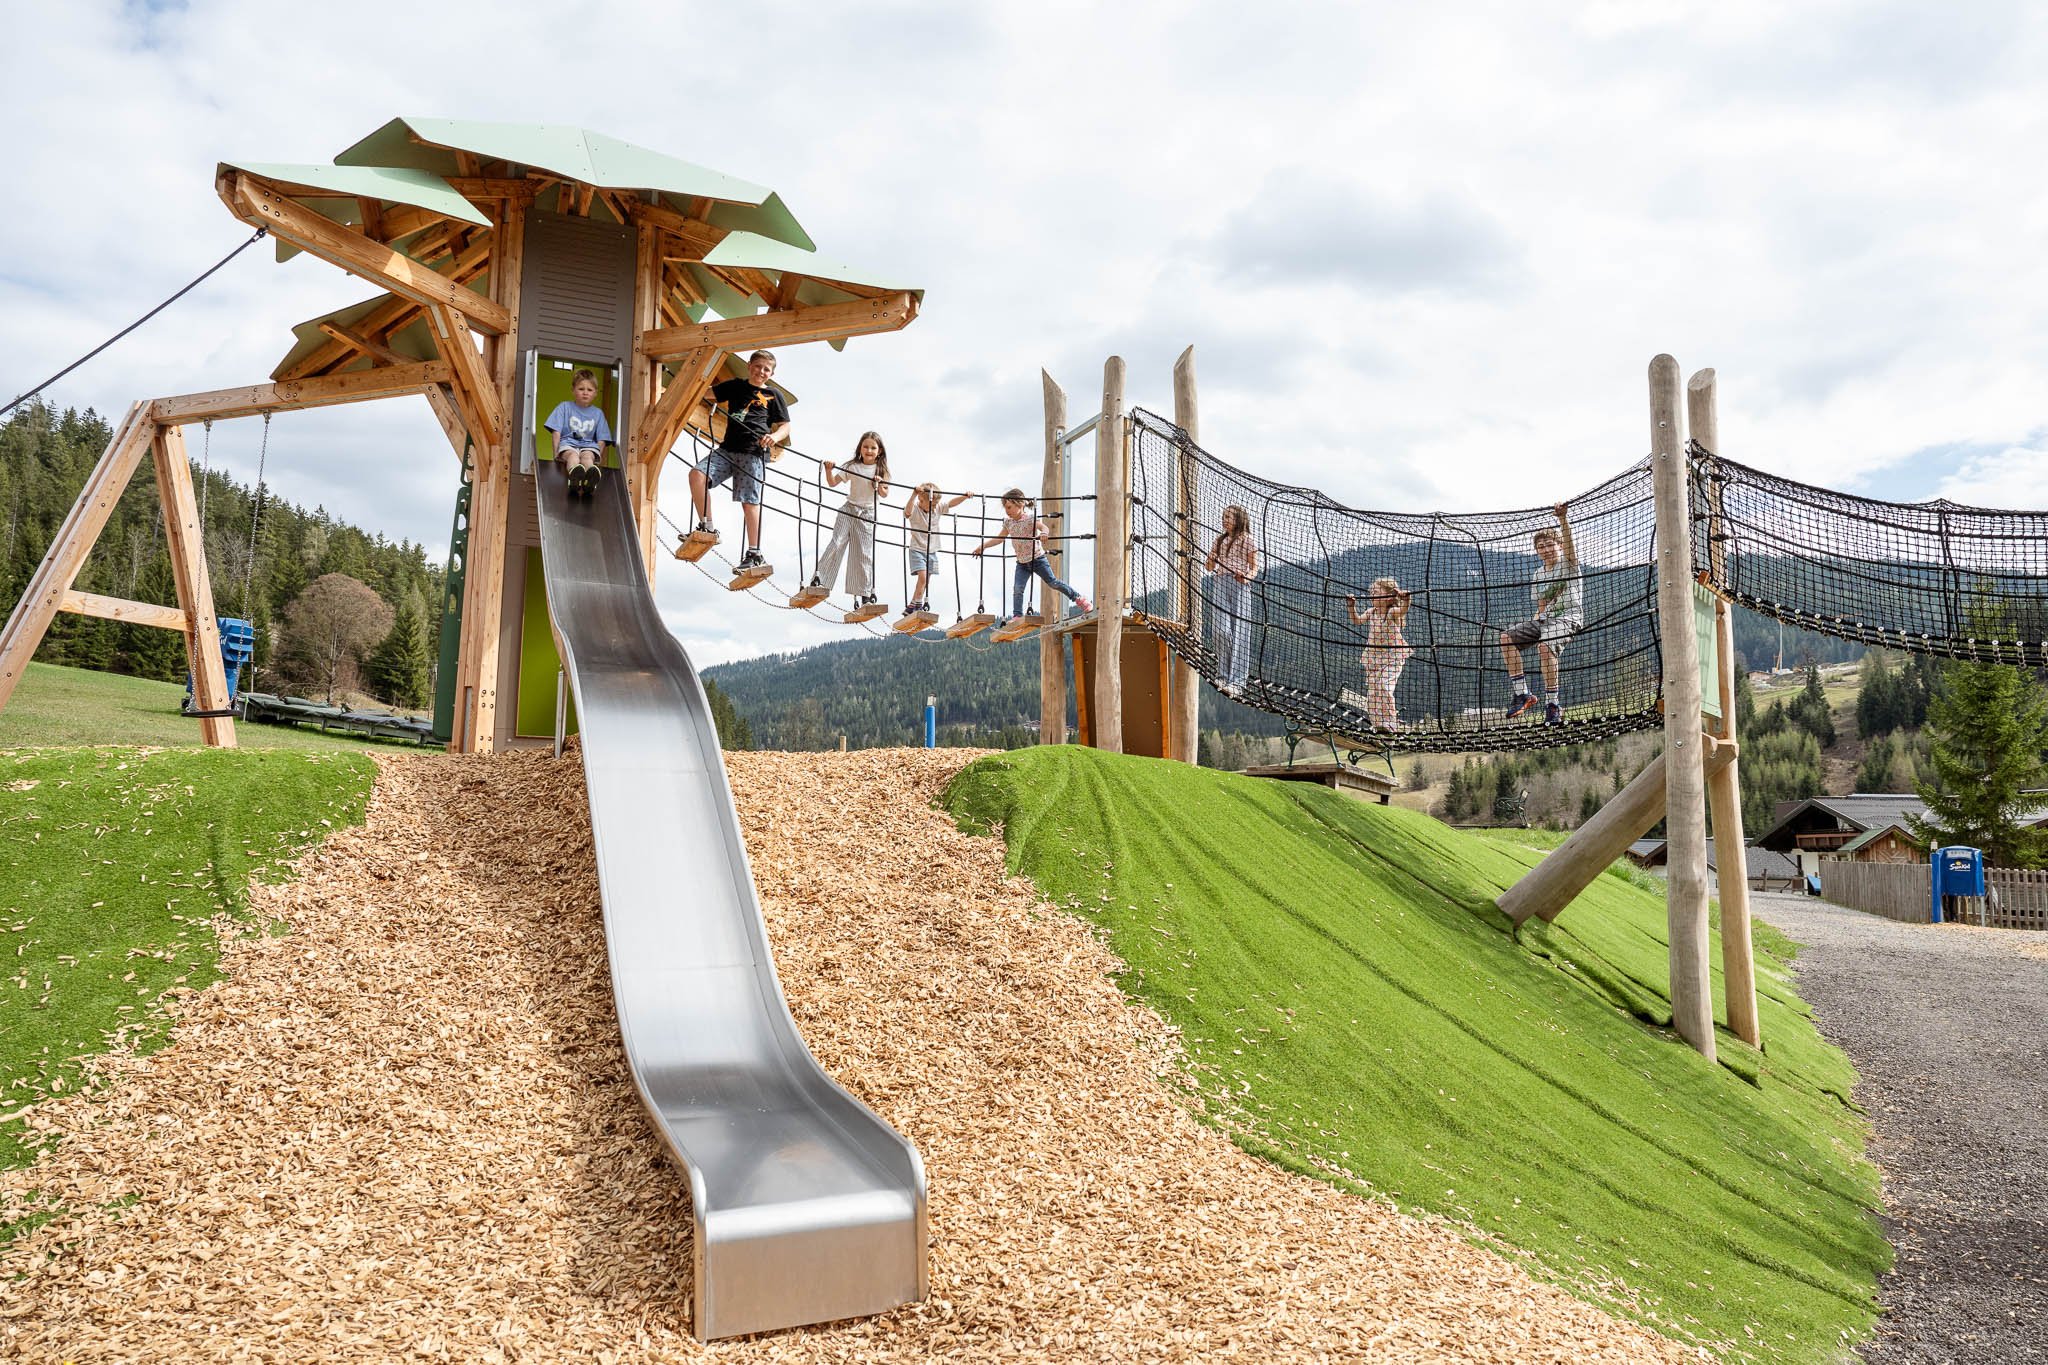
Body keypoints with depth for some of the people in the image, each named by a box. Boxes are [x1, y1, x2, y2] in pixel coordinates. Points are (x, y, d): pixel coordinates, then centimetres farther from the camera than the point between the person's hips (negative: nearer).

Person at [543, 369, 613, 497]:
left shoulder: (598, 413, 18)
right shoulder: (565, 407, 12)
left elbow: (601, 440, 12)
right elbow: (556, 432, 6)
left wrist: (599, 457, -4)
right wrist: (556, 453, -5)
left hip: (589, 445, 1)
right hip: (568, 443, -1)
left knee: (587, 456, -35)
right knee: (572, 454, -36)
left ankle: (591, 478, -75)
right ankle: (575, 477, -75)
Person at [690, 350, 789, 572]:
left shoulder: (773, 396, 11)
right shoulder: (735, 386, 19)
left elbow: (786, 426, 8)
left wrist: (775, 436, -13)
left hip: (754, 453, -4)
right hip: (728, 449, 4)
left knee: (749, 501, -8)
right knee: (697, 474, -17)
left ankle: (754, 553, -3)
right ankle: (705, 527, -8)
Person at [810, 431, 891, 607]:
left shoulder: (881, 471, 3)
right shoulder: (852, 467, -1)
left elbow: (884, 495, 5)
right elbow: (832, 483, -3)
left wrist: (879, 486, -15)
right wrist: (829, 470, -20)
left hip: (868, 515, 1)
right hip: (849, 509, -1)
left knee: (865, 553, 2)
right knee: (836, 544, -11)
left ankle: (864, 594, 7)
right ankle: (818, 579, -6)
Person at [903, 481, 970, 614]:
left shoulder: (938, 508, 3)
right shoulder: (914, 510, -14)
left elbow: (952, 503, 6)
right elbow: (907, 511, -36)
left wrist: (965, 496, -7)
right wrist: (914, 494, -49)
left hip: (932, 551, 6)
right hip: (917, 549, -6)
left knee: (927, 580, 8)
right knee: (923, 576, -19)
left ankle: (914, 605, 18)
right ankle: (917, 604, -11)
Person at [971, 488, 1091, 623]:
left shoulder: (1030, 517, -15)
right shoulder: (1008, 522, 2)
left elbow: (1045, 527, -31)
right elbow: (1000, 538, 14)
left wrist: (1043, 534, -56)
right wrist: (982, 546, 10)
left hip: (1037, 558, -5)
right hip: (1021, 562, 5)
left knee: (1052, 583, 2)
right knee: (1017, 589, -9)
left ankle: (1078, 598, 18)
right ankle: (1017, 617, -8)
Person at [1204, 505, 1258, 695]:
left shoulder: (1247, 540, 4)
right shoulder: (1219, 539, 18)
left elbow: (1255, 567, 2)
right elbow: (1211, 567, 18)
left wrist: (1247, 577, -19)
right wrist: (1209, 563, -5)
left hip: (1239, 586, -4)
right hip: (1221, 584, 4)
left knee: (1239, 633, -5)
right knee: (1221, 630, -7)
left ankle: (1236, 681, -5)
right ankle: (1226, 677, 3)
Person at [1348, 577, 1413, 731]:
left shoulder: (1393, 612, -13)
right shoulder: (1371, 612, 5)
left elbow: (1403, 609, -33)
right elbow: (1357, 621, 15)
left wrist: (1406, 599, -52)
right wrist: (1352, 607, 3)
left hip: (1392, 658, -6)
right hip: (1373, 657, 6)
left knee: (1385, 688, -18)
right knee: (1372, 690, 4)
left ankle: (1389, 722, -10)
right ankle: (1377, 723, 13)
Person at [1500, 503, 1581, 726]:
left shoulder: (1568, 561, 2)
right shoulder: (1538, 577, 18)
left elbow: (1567, 538, -18)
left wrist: (1562, 518, -36)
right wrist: (1536, 618, -1)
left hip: (1568, 616, -7)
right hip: (1545, 617, 7)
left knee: (1545, 645, -35)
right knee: (1507, 637, -10)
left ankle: (1553, 704, -26)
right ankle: (1522, 694, -11)